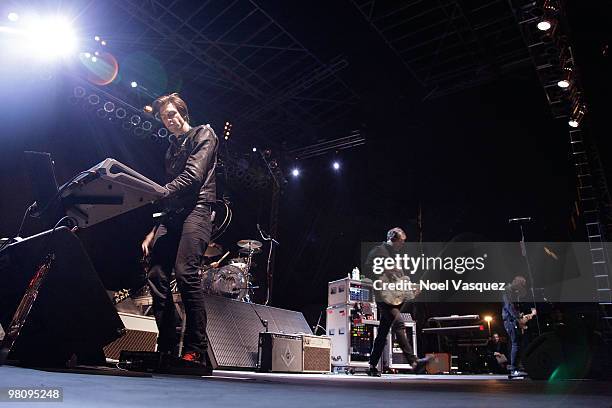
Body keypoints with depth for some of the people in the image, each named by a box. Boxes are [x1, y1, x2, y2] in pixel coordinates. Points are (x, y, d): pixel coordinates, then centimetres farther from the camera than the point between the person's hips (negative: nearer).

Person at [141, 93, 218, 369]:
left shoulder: (203, 134, 8)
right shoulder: (172, 148, 29)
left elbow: (194, 175, -8)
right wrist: (154, 230, 15)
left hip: (196, 209, -7)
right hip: (171, 215, 8)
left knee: (186, 273, -21)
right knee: (157, 276, -3)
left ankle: (196, 351, -17)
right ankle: (166, 349, 5)